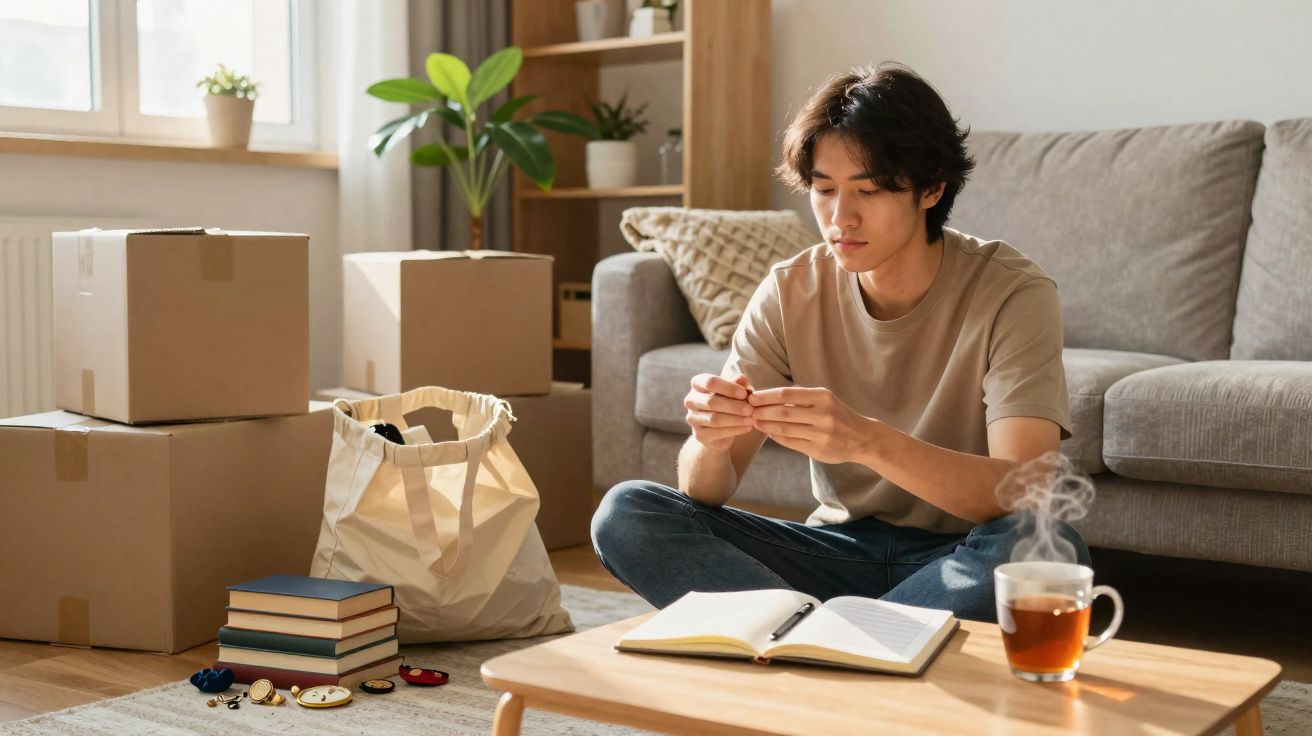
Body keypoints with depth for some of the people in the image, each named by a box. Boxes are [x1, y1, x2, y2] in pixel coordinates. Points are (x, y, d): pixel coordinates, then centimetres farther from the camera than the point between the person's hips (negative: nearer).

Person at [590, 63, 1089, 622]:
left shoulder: (1010, 293, -14)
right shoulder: (790, 292, -4)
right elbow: (704, 494, -6)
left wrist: (866, 441, -43)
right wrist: (711, 440, -31)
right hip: (839, 548, 3)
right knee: (625, 513, -15)